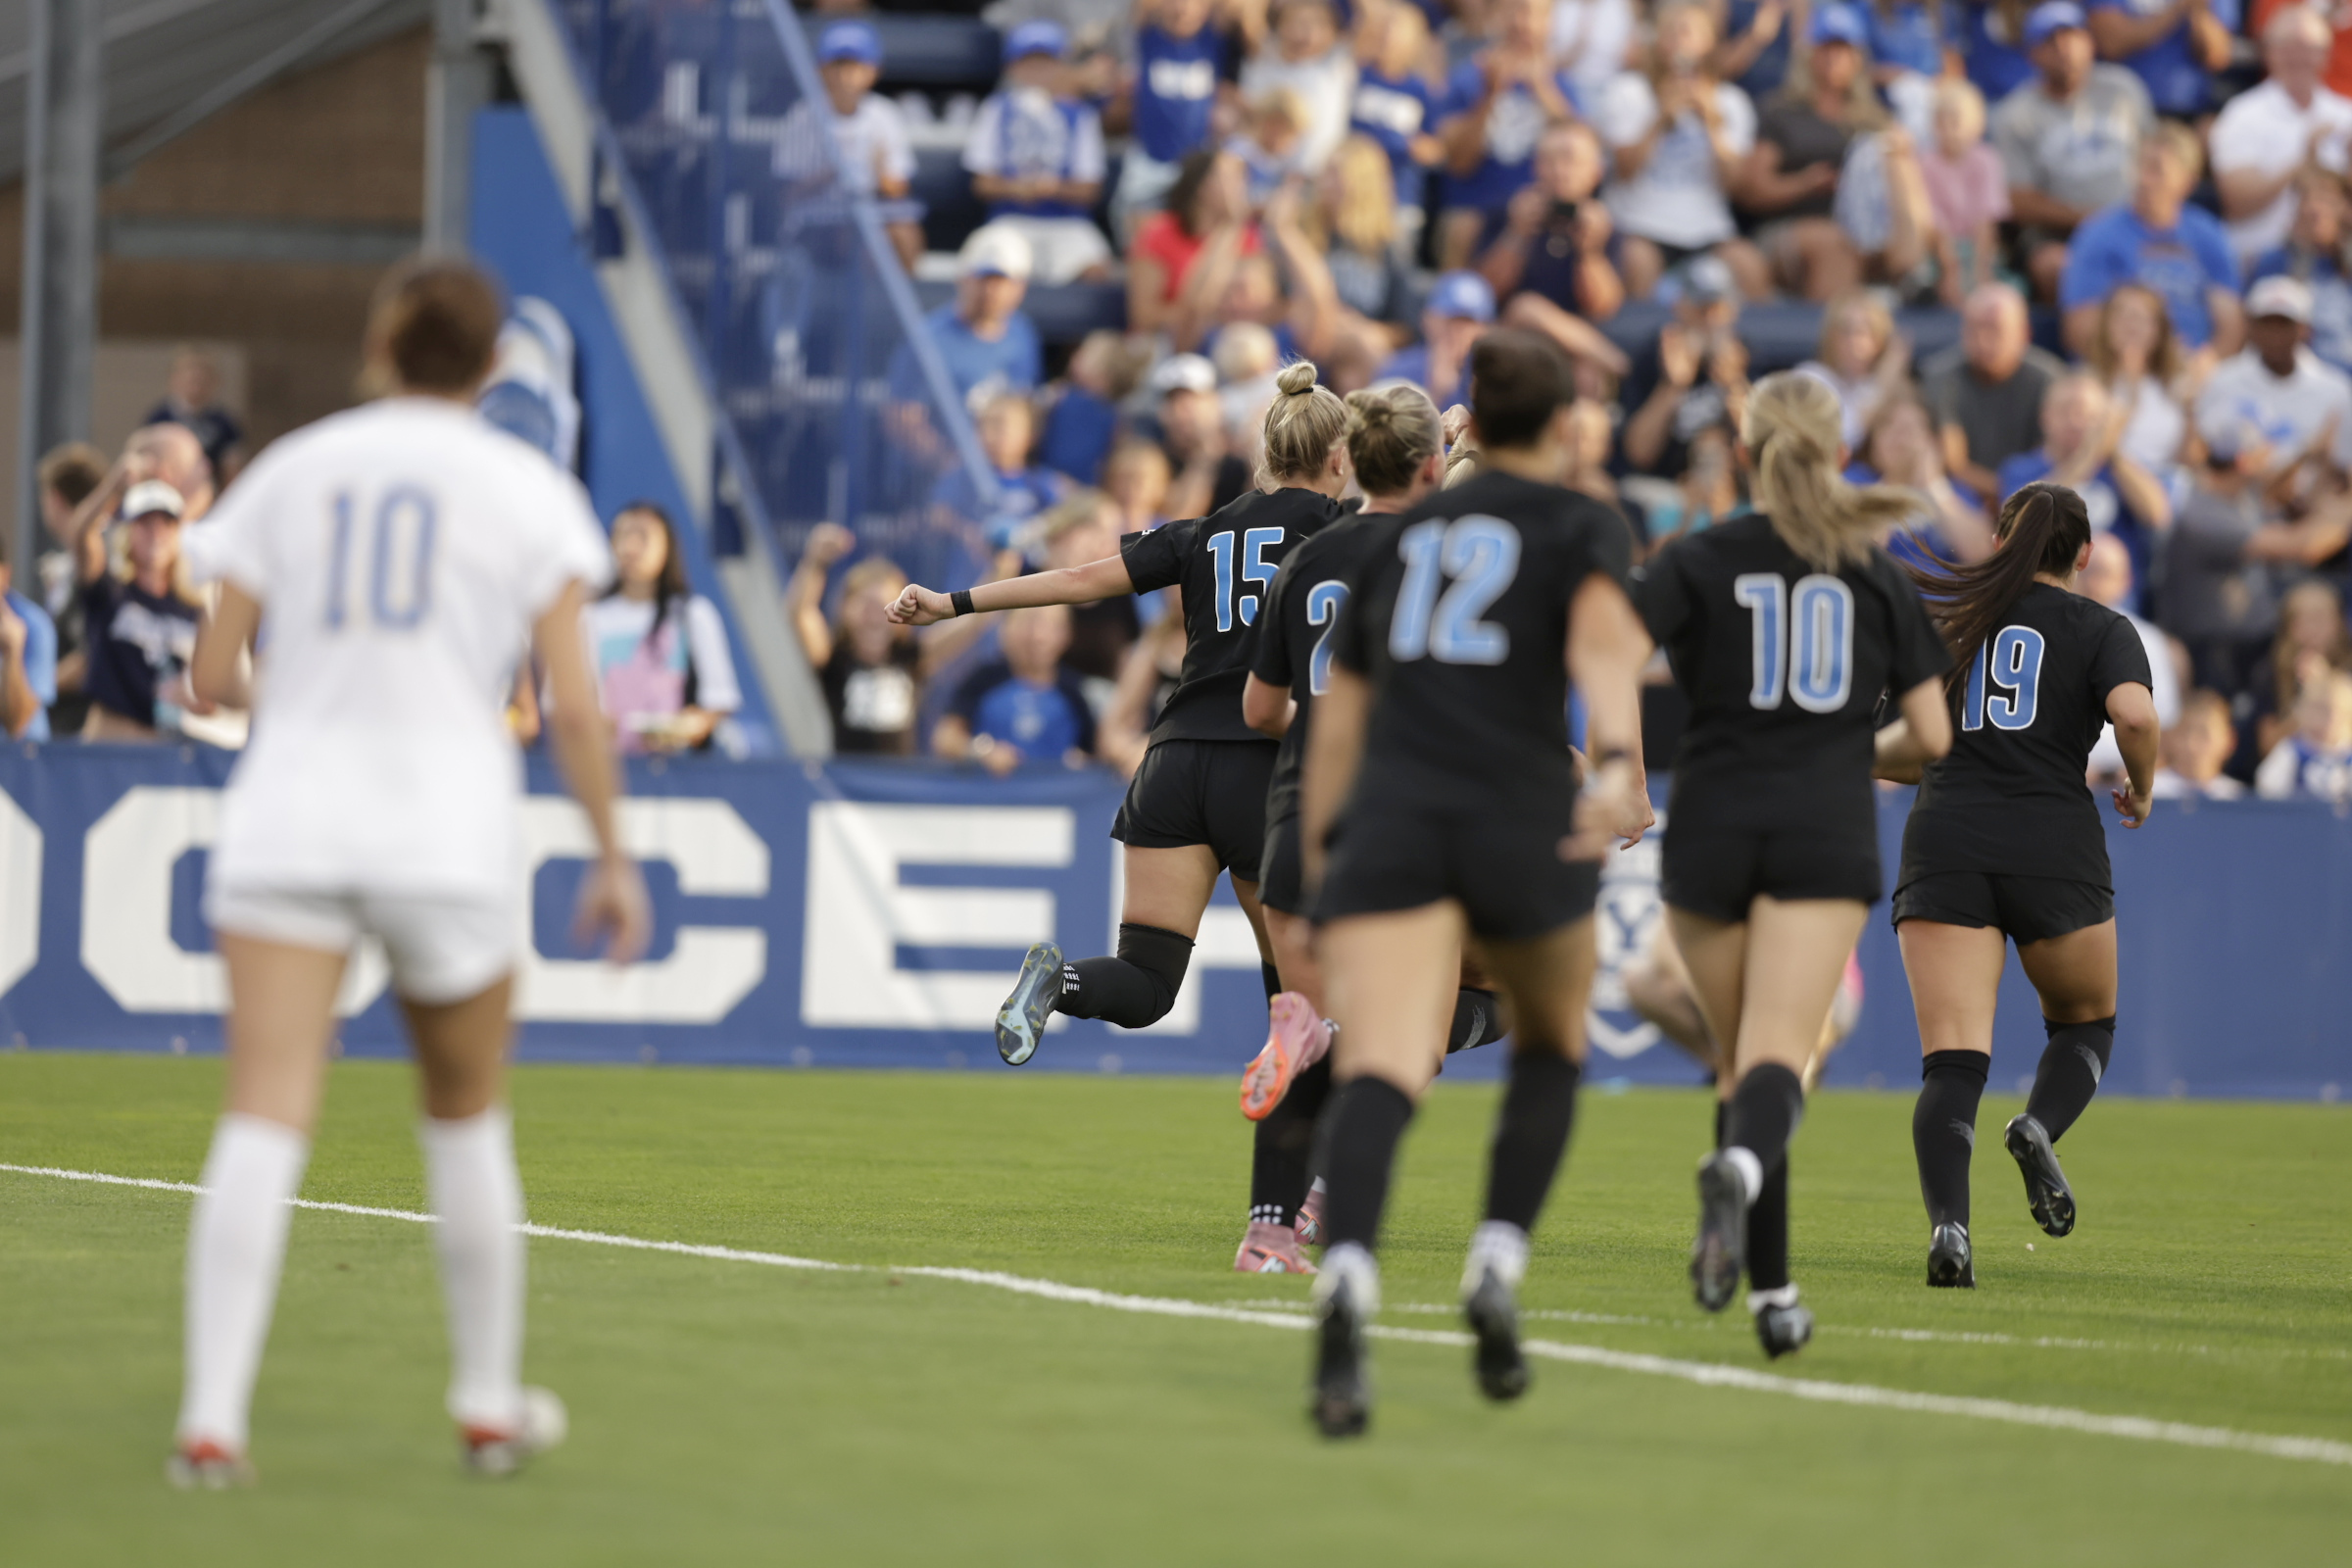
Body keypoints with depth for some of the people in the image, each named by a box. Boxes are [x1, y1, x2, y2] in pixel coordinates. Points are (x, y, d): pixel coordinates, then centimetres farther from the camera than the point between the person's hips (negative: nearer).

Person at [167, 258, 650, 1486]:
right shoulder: (528, 488, 3)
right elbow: (573, 706, -3)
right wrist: (612, 855, 6)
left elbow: (213, 675, 7)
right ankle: (489, 1405, 28)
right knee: (467, 1117, 18)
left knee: (264, 1118, -9)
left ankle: (213, 1417, -23)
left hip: (287, 822, 1)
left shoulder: (292, 469, 8)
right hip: (450, 831, -1)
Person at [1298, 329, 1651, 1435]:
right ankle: (1498, 1267, 9)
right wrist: (1619, 761, -28)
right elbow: (1602, 640, -12)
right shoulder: (1582, 527, 11)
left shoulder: (1399, 534, 23)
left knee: (1377, 1073, -16)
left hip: (1389, 821, 2)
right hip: (1523, 824, -2)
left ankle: (1346, 1277, -43)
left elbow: (1338, 717, 24)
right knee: (1552, 1043, 26)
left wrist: (1318, 855, 31)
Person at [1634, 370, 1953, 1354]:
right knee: (1776, 1061, -13)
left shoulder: (1696, 562, 1)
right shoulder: (1878, 574, 7)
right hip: (1827, 839, -1)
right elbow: (1931, 736, 7)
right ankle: (1740, 1168, -48)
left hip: (1712, 830, 1)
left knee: (1744, 1061, 15)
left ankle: (1773, 1297, 16)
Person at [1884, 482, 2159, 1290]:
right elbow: (2136, 715, -13)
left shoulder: (1940, 619, 15)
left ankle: (1948, 1223, -28)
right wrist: (2141, 791, 6)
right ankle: (2040, 1127, -8)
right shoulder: (2102, 629, 7)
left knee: (1951, 1063, -5)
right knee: (2085, 1022, 23)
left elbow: (1881, 753, 14)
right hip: (2055, 845, -1)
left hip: (1945, 843, 1)